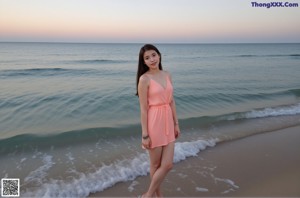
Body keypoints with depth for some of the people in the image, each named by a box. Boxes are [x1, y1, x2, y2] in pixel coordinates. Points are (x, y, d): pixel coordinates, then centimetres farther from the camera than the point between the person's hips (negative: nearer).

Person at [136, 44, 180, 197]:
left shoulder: (167, 75, 7)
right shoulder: (144, 79, -11)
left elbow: (171, 101, 12)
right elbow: (143, 108, -13)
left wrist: (176, 123, 12)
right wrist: (145, 134, -13)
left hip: (168, 122, 6)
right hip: (154, 123, -6)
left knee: (167, 164, 10)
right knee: (156, 164, 11)